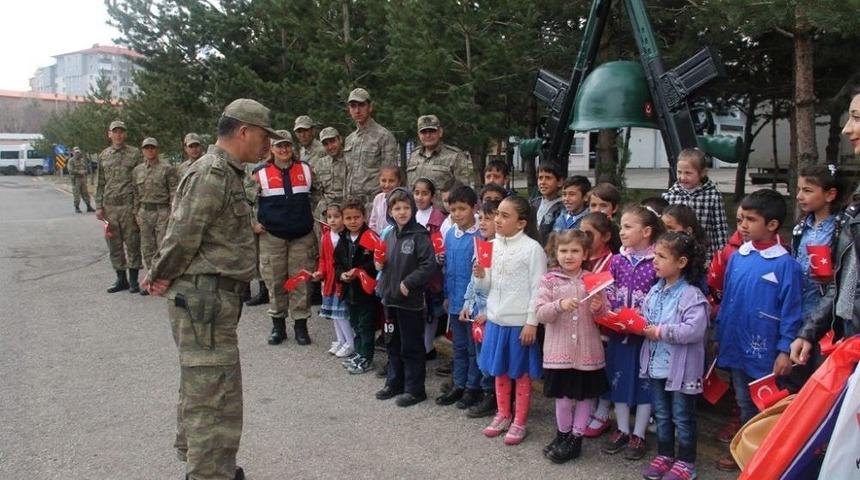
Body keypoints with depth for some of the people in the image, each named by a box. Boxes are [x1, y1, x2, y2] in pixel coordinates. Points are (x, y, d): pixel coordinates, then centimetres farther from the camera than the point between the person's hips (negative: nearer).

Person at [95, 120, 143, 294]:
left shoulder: (135, 154, 0)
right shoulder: (103, 155, 11)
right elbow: (100, 183, 13)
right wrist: (99, 206, 6)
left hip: (129, 206, -4)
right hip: (109, 207, 4)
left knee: (132, 244, 1)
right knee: (114, 245, 8)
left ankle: (133, 280, 11)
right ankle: (121, 279, 19)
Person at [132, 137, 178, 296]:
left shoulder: (167, 168, -4)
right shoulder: (137, 170, 11)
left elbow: (174, 191, -6)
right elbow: (136, 193, 15)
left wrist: (172, 213, -12)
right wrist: (136, 213, 9)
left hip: (162, 211, -5)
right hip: (144, 212, 5)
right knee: (147, 248, 9)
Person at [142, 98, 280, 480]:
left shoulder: (225, 172, 15)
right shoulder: (213, 173, -18)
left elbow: (180, 235, 16)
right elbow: (183, 235, -20)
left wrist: (160, 275, 5)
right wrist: (161, 276, -5)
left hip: (211, 296, 11)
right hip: (205, 297, -11)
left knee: (199, 387, 23)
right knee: (216, 398, -7)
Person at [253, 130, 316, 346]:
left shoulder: (305, 169, 7)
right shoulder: (261, 173, -1)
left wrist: (316, 218, 14)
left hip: (302, 236, 1)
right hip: (272, 236, -1)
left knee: (300, 281, 2)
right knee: (275, 281, 4)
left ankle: (300, 324, 11)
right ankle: (278, 324, 17)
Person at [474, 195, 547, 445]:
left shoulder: (532, 248, -14)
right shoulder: (493, 245, 4)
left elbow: (538, 289, -14)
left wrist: (532, 323, -16)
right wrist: (480, 275, -10)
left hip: (520, 322, -6)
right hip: (495, 318, 6)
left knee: (521, 373, 8)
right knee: (499, 371, 17)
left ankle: (519, 422, 22)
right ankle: (503, 416, 33)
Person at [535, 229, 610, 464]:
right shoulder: (550, 280, -3)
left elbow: (604, 315, 5)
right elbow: (540, 313, -9)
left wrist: (599, 308, -16)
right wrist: (560, 305, -24)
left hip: (588, 349, 2)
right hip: (560, 349, -1)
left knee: (586, 394, 10)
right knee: (563, 395, 7)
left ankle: (576, 438, 26)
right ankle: (563, 434, 30)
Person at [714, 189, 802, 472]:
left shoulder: (785, 264, -14)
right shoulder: (737, 257, 1)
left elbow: (790, 312, -12)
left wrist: (785, 350, -14)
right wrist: (719, 336, 10)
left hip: (765, 350, -5)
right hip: (736, 346, 5)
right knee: (744, 403, 20)